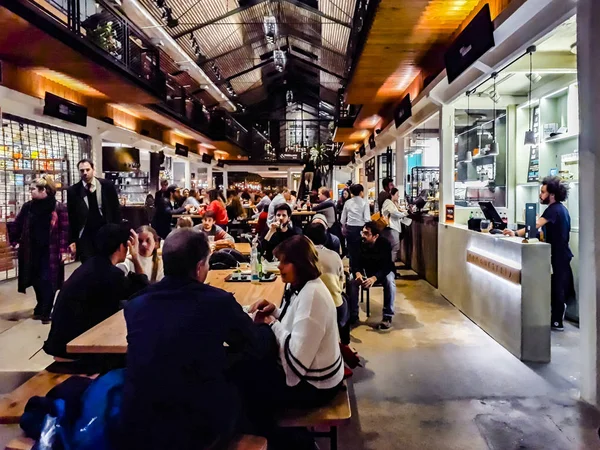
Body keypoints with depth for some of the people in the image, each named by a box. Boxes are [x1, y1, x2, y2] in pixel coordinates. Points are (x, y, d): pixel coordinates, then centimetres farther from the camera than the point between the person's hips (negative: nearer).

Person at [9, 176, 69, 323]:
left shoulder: (59, 208, -9)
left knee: (48, 281, -3)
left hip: (51, 251, -4)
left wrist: (64, 250, -13)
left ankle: (45, 312, 8)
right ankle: (41, 308, 30)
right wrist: (14, 241, 8)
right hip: (32, 250, 4)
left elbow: (65, 230, -10)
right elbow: (16, 225, 13)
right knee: (36, 281, 12)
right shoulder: (28, 207, 3)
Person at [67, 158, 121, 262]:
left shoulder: (107, 185, -1)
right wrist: (72, 240, 0)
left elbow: (116, 209, 3)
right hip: (85, 235, 0)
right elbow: (71, 217, 3)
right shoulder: (73, 191, 0)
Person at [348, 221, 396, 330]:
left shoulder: (385, 244, -26)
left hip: (384, 271, -2)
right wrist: (357, 273, -38)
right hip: (365, 270, 2)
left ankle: (387, 316, -25)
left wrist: (374, 278, -48)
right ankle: (353, 315, -15)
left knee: (389, 281, -35)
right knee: (352, 281, -25)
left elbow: (387, 266, -30)